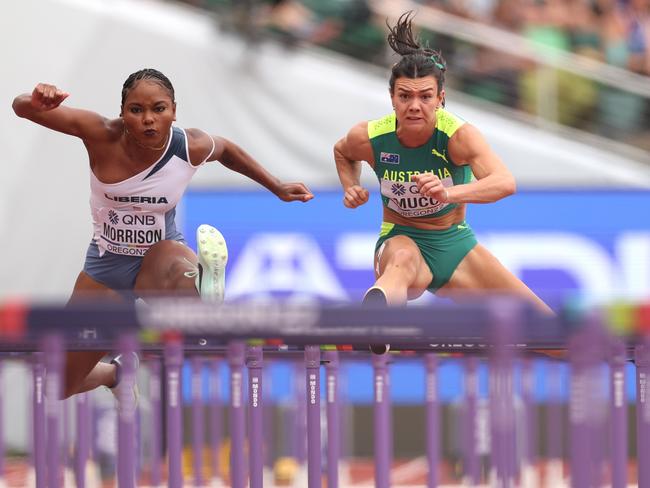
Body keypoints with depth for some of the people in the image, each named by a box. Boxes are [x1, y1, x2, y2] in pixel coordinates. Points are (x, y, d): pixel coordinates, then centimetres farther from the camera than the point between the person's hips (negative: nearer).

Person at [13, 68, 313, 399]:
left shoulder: (191, 147, -18)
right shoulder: (102, 135, -23)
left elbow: (227, 150, 8)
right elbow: (21, 108, -30)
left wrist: (277, 188, 13)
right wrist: (35, 102, -53)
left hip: (162, 255, -3)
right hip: (106, 262, 3)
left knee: (176, 268, -49)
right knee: (58, 386, 16)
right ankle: (116, 374, 45)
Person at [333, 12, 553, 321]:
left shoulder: (459, 135, -22)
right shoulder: (369, 138, -16)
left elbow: (505, 183, -42)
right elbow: (342, 152, 13)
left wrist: (449, 193, -58)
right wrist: (351, 188, -7)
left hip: (454, 241, 3)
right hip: (400, 240, -3)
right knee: (403, 261, -44)